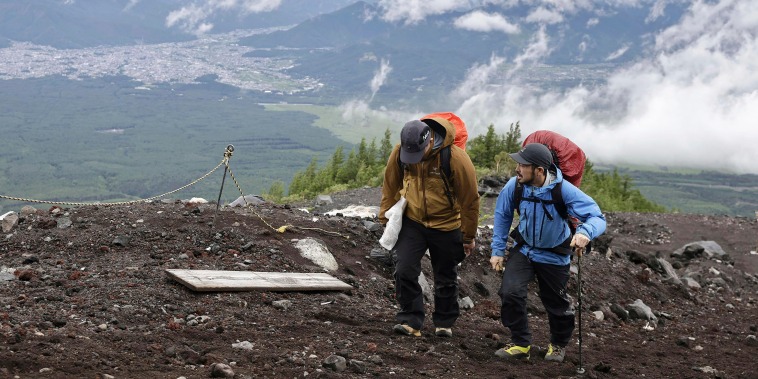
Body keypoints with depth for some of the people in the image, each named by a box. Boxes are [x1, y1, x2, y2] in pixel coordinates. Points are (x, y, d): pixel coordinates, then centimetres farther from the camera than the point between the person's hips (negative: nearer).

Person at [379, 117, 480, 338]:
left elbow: (470, 200, -14)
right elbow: (390, 186, 4)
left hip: (446, 226, -2)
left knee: (446, 278, 11)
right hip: (412, 222, 2)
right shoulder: (399, 152, -15)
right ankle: (411, 321, 0)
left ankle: (445, 323, 30)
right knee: (404, 271, -11)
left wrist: (469, 237, -6)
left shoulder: (456, 158, -25)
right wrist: (385, 218, 7)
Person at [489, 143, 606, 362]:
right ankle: (520, 343, 3)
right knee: (510, 292, -18)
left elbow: (598, 218, -31)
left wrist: (585, 232, -54)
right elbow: (502, 216, -2)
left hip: (554, 255, -2)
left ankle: (558, 344, 44)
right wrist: (497, 251, -2)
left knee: (556, 304, 13)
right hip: (523, 249, 2)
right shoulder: (514, 185, -21)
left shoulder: (563, 190, -30)